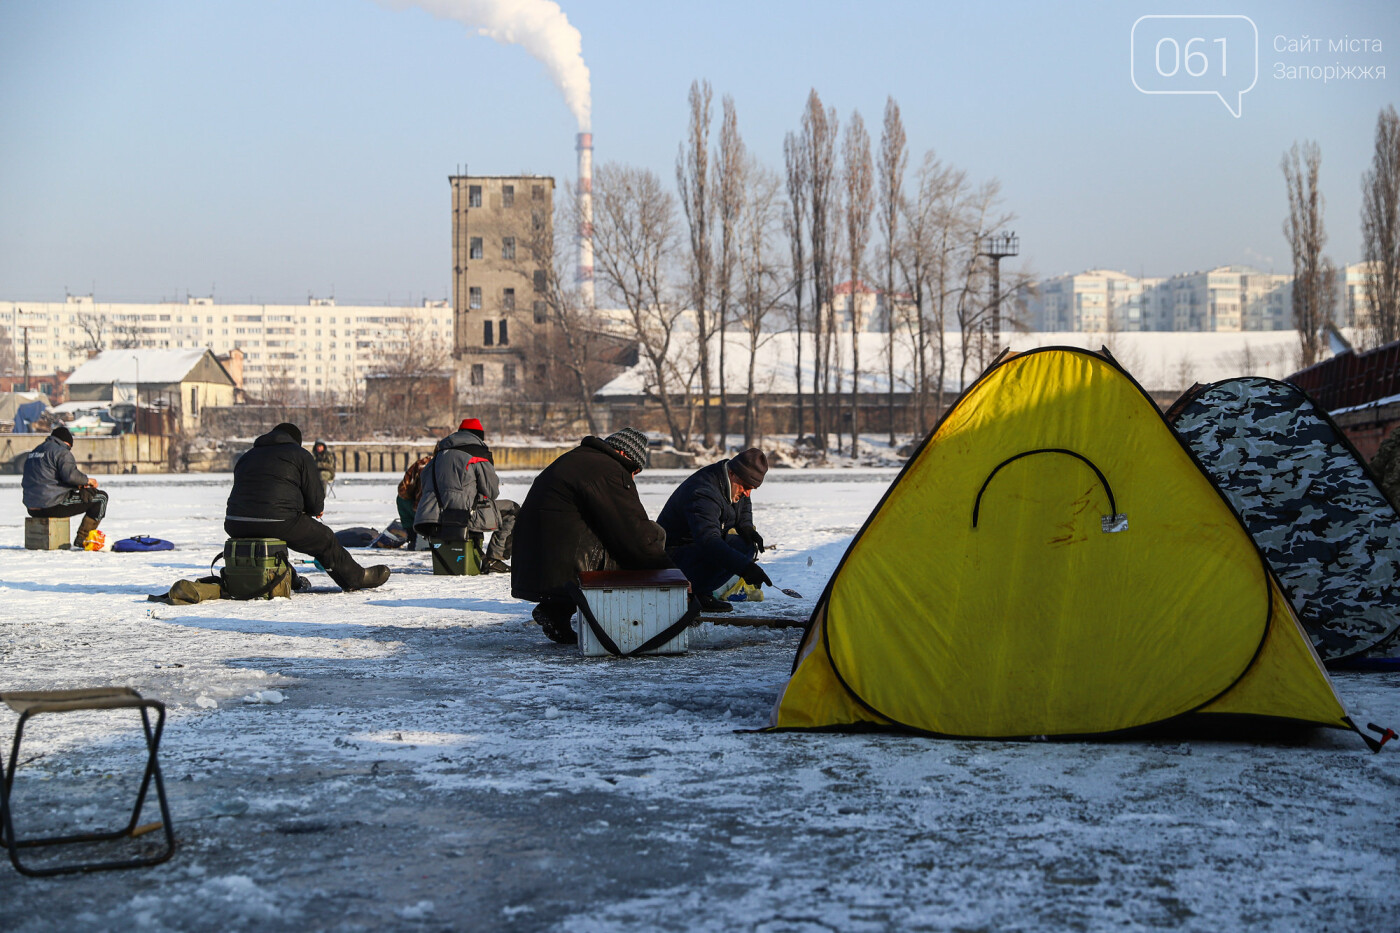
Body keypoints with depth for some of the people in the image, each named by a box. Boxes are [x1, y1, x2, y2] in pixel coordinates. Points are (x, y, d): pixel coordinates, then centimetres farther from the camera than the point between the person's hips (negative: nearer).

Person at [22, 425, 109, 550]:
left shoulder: (34, 452, 22)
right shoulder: (61, 451, -7)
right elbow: (70, 474, -19)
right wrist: (87, 480, 0)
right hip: (53, 506, -9)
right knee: (101, 497, 2)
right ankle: (82, 539, -3)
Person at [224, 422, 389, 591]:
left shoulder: (246, 458, 24)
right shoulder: (301, 455, 8)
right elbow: (316, 499, 2)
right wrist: (316, 510, 27)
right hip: (279, 524, -5)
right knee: (324, 539, 16)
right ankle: (357, 578, 29)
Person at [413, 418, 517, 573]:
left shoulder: (439, 455, 20)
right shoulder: (478, 455, 1)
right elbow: (492, 491, 1)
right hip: (462, 518, -7)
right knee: (512, 511, 8)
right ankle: (493, 560, 1)